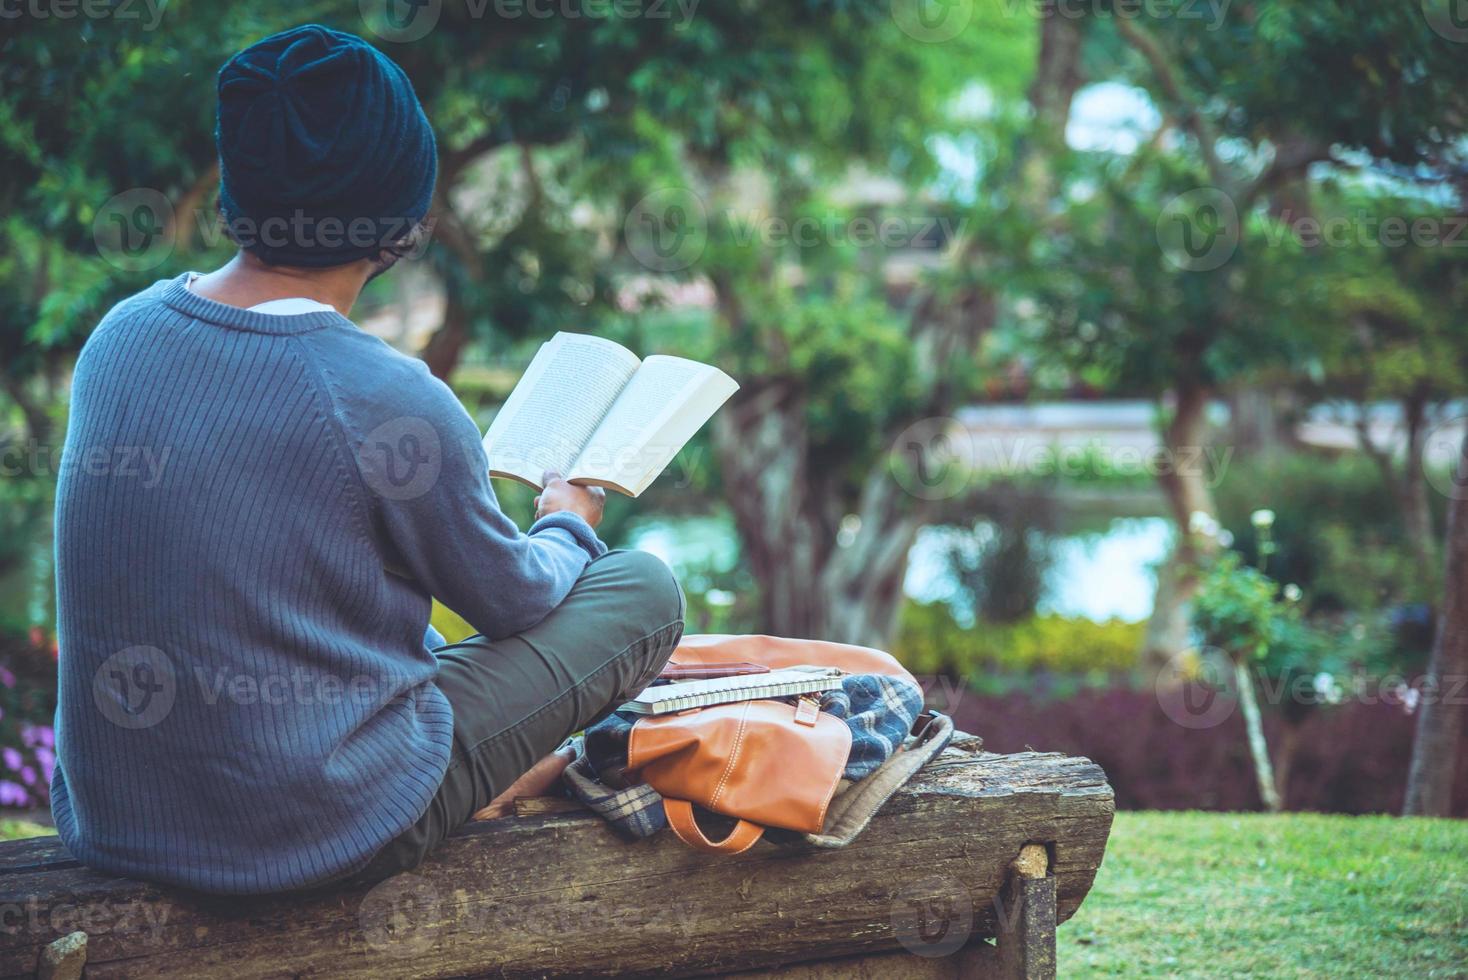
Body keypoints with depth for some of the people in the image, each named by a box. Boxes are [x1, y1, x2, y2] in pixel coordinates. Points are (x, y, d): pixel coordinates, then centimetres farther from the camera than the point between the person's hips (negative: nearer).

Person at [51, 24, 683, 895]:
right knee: (646, 589, 8)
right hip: (316, 833, -7)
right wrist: (570, 524, 22)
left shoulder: (120, 335, -3)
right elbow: (512, 599, -3)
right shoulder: (388, 399, -22)